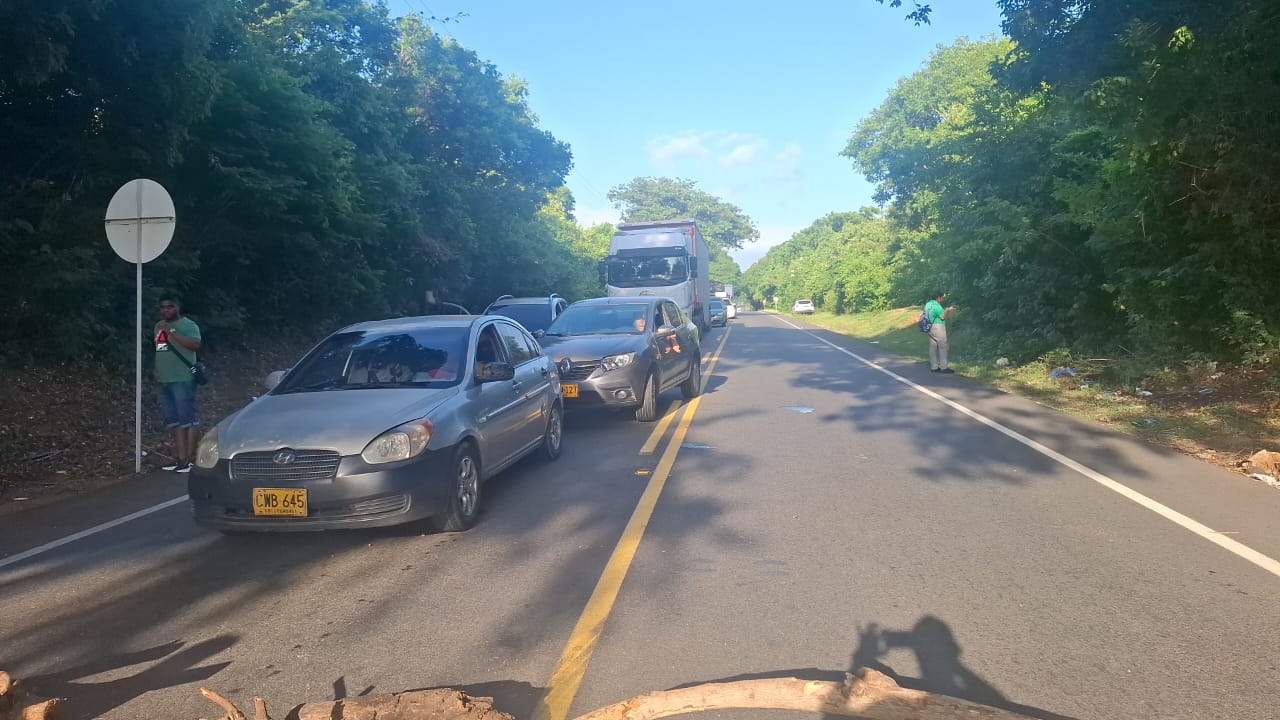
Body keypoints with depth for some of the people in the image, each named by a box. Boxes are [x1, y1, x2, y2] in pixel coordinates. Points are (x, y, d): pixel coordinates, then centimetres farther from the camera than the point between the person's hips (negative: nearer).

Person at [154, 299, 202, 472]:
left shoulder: (188, 325, -6)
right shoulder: (159, 326, 19)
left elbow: (195, 345, -22)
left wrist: (171, 332, -21)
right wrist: (157, 370, 15)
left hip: (183, 380, -8)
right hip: (164, 381, 8)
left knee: (188, 419, -8)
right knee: (174, 421, 7)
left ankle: (190, 460, -8)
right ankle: (181, 458, 9)